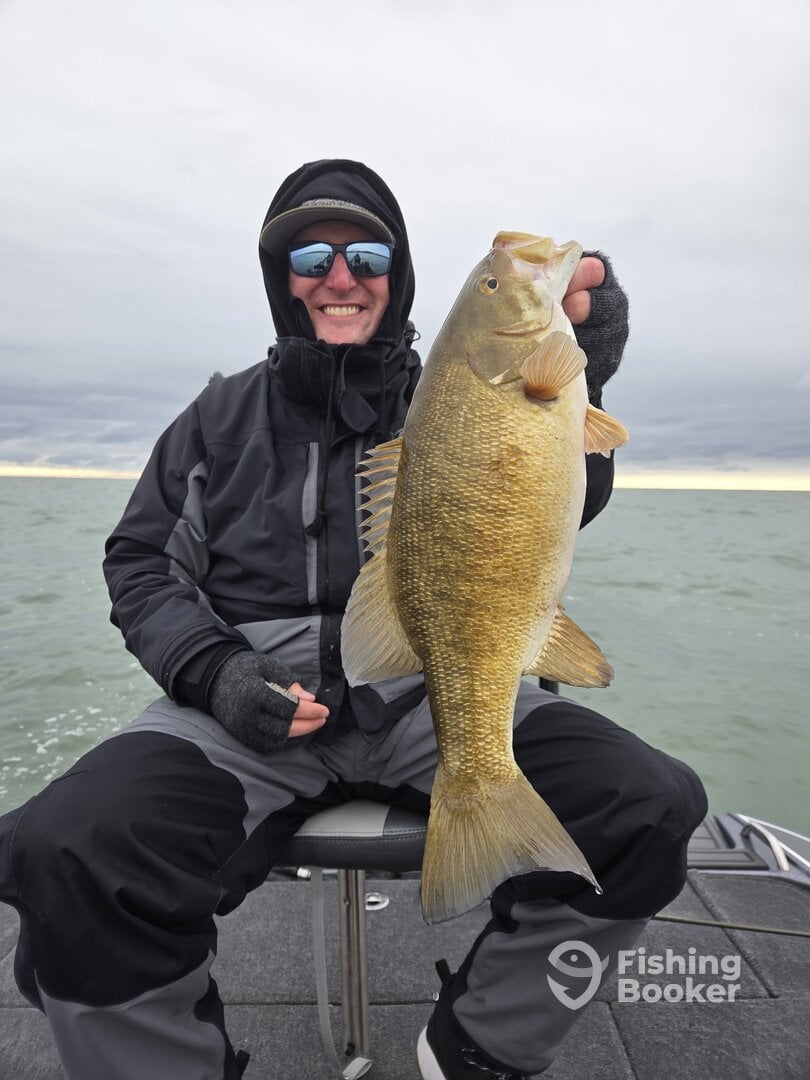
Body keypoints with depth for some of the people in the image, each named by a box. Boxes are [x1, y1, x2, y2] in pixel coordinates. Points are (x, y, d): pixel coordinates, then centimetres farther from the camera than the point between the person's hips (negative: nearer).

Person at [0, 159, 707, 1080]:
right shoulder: (225, 413, 15)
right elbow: (139, 559, 14)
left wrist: (573, 382, -25)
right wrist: (212, 670, -6)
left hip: (437, 693, 1)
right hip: (251, 696, 0)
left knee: (651, 808, -19)